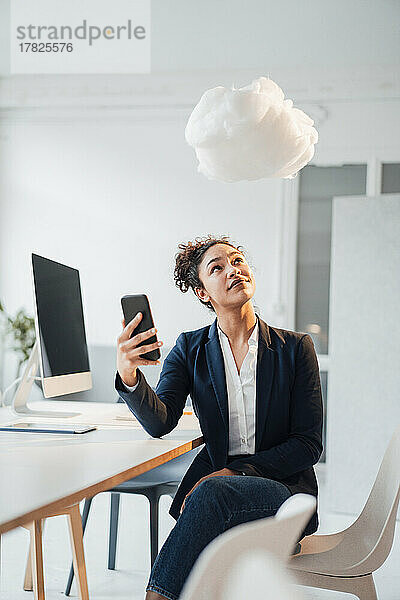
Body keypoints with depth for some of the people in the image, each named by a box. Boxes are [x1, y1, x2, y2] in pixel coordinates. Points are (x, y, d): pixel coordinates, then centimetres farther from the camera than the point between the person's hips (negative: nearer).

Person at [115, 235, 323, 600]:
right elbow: (159, 422, -8)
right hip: (213, 480, 2)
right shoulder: (190, 349, 8)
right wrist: (129, 376, -30)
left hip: (285, 486, -1)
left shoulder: (295, 348, 2)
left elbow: (309, 444, -1)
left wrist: (236, 472, -14)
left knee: (212, 493, -35)